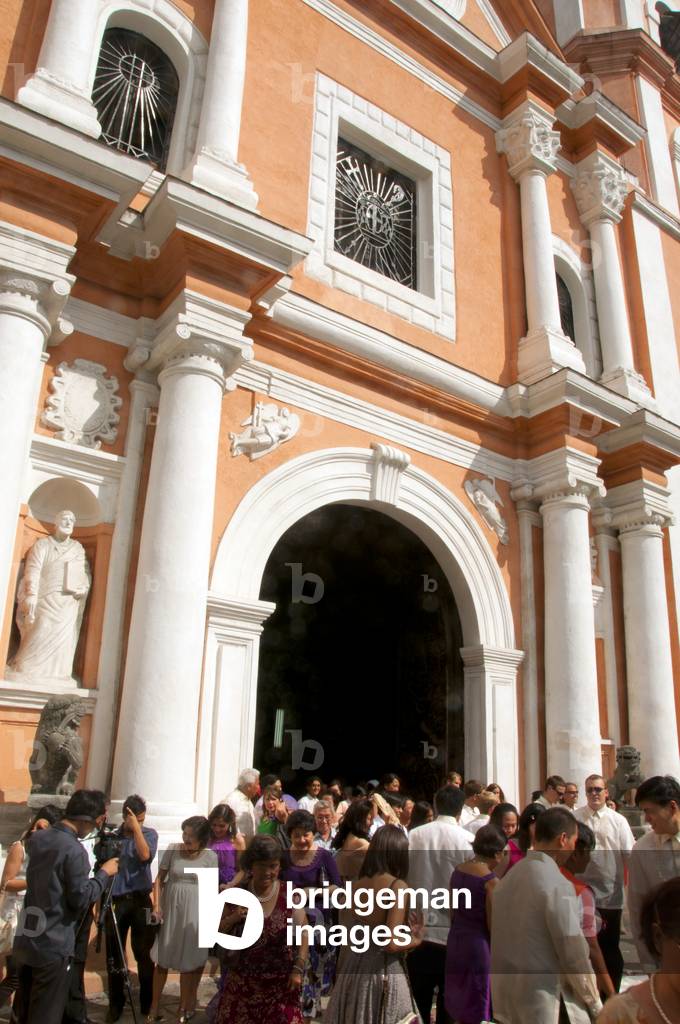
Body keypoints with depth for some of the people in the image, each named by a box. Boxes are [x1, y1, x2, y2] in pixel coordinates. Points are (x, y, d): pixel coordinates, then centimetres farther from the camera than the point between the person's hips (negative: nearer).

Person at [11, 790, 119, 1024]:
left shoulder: (36, 838, 3)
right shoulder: (74, 851, -21)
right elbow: (81, 899, -17)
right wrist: (104, 873, -4)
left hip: (25, 939, 8)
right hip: (53, 946, -8)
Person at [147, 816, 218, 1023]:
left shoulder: (210, 857, -8)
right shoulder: (172, 849, -5)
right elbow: (159, 879, 2)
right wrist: (156, 905, -7)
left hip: (194, 912, -1)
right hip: (170, 908, 1)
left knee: (188, 961, 9)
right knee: (162, 959, 10)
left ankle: (184, 1006, 27)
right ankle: (154, 1006, 25)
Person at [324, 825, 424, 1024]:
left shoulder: (359, 884, 2)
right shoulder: (397, 886, -16)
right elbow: (391, 943, -21)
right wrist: (416, 940, -5)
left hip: (353, 969, 6)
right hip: (383, 972, -6)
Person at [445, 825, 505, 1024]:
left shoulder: (458, 871, 2)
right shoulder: (491, 881, -18)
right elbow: (493, 925, -14)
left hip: (455, 941, 6)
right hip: (479, 946, -6)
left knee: (460, 1004, 20)